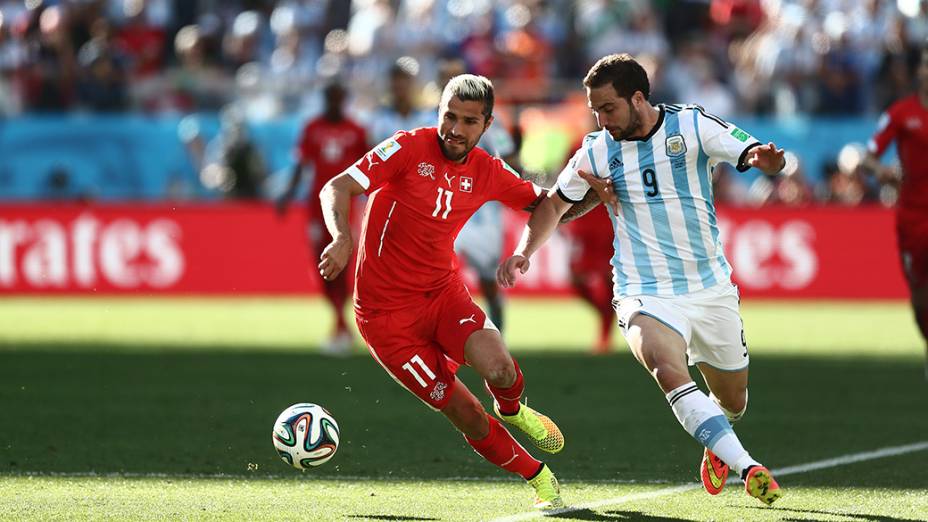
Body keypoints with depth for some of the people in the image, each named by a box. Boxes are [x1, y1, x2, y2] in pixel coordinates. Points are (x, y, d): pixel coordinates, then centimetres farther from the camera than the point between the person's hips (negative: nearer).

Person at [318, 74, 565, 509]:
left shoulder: (487, 172, 1)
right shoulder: (408, 148, -13)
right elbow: (337, 189, -18)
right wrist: (342, 238, -38)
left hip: (443, 293, 3)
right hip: (387, 310, -3)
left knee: (499, 369, -26)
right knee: (470, 420, -7)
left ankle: (511, 410, 10)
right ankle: (539, 479, 16)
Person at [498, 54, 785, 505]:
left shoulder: (692, 126, -6)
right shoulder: (596, 152, 0)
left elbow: (753, 154, -17)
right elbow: (554, 203, 13)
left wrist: (764, 159, -41)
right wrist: (524, 252, -2)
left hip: (711, 289, 1)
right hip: (644, 295, -1)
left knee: (732, 402, 13)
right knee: (669, 371, -32)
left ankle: (716, 446, 50)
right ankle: (748, 469, -35)